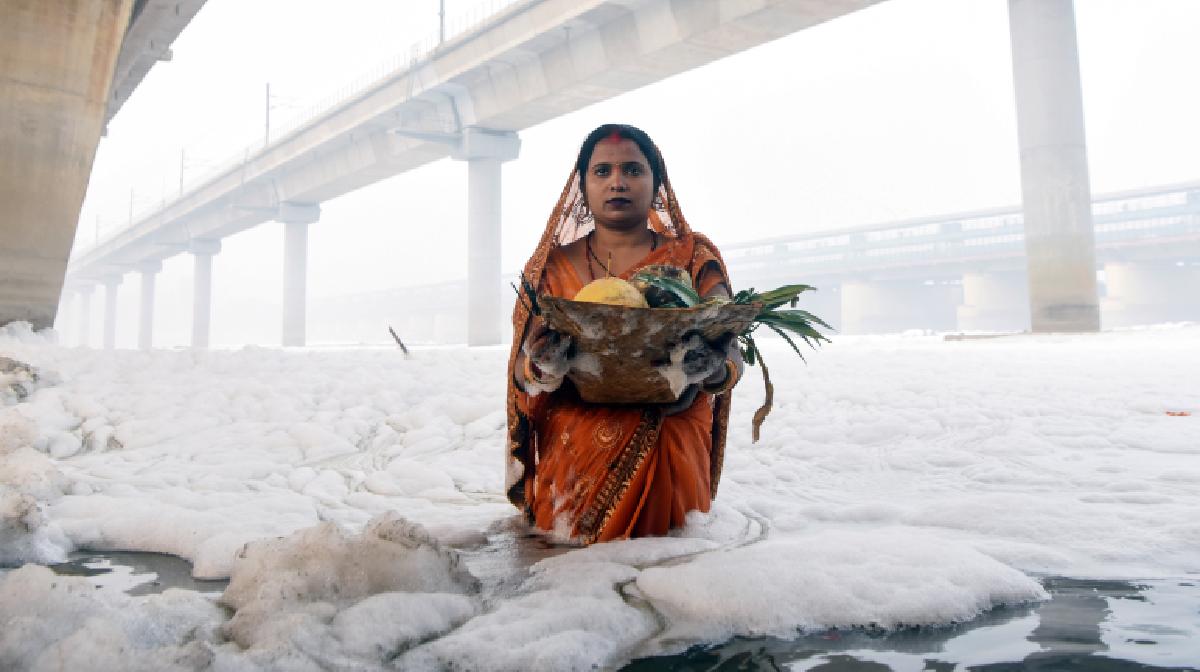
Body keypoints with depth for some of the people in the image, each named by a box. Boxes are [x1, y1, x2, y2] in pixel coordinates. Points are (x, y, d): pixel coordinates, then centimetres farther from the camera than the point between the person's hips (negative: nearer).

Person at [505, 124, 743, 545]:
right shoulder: (551, 266, 4)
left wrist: (710, 367, -30)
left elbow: (732, 360, -5)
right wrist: (543, 368, -26)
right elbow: (522, 373, 0)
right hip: (572, 460, 1)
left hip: (668, 454, 0)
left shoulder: (695, 258, 1)